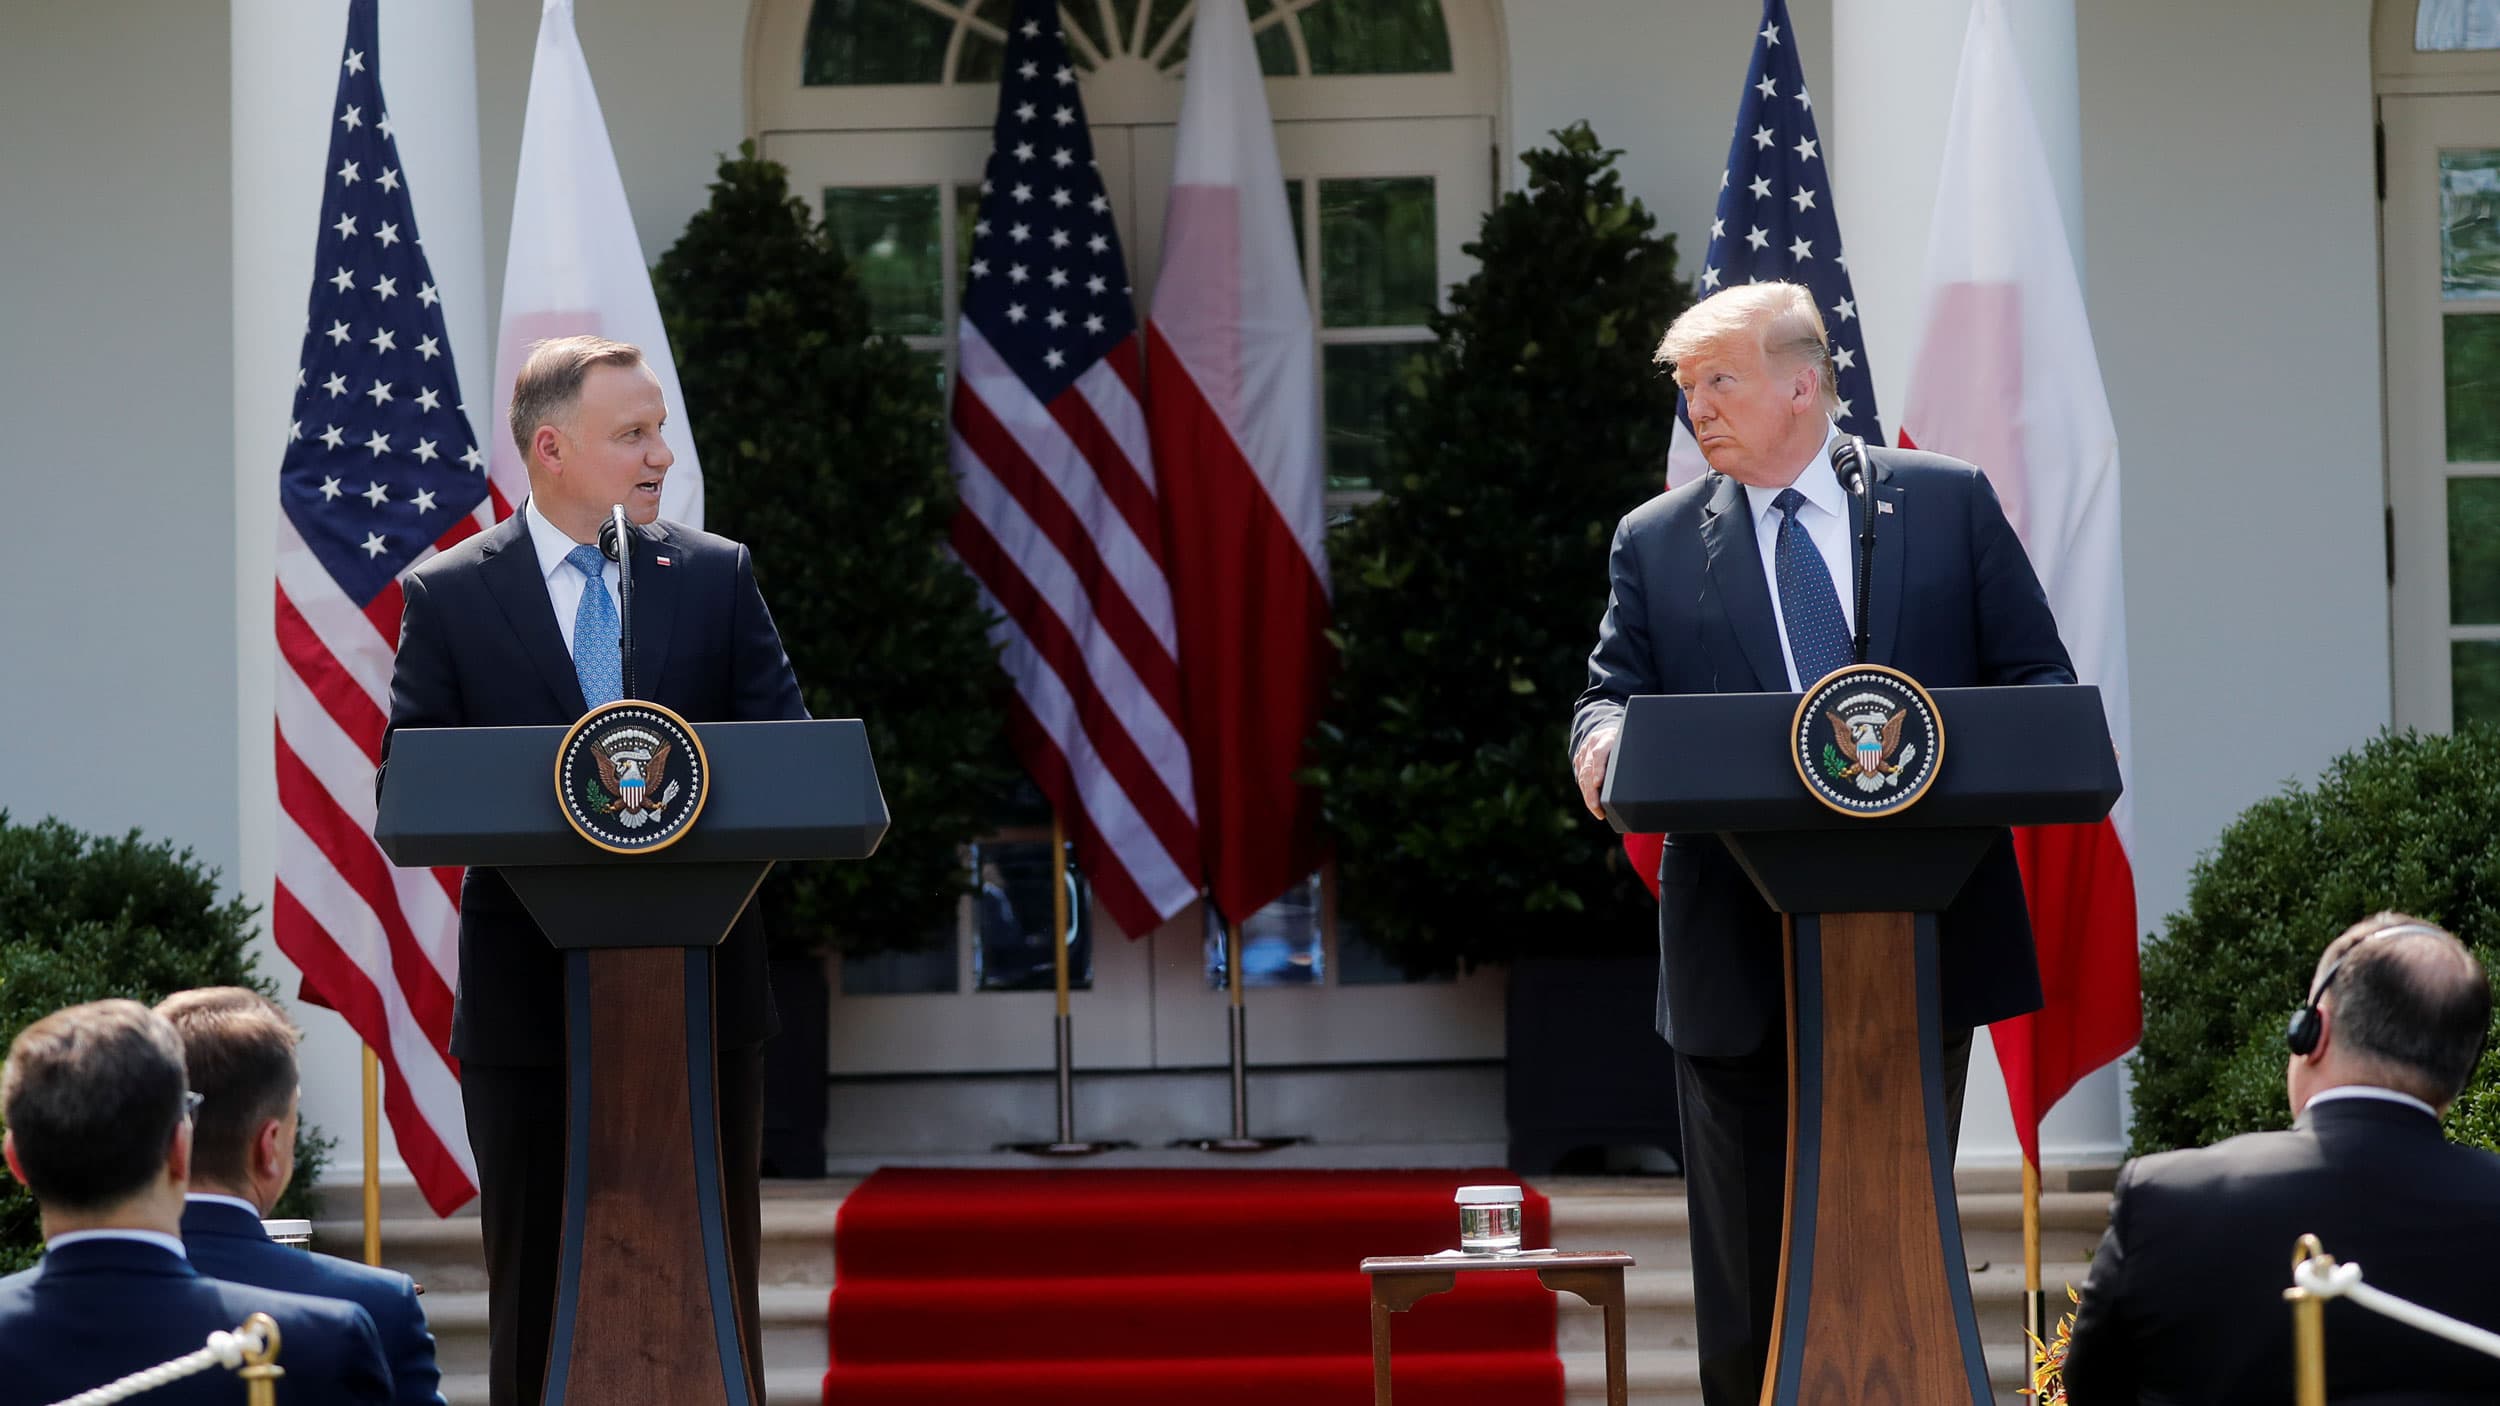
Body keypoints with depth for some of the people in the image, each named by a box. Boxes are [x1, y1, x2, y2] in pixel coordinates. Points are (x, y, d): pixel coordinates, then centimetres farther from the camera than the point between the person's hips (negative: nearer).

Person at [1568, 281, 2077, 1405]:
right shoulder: (1656, 542, 8)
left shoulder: (1947, 502, 6)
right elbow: (1614, 693, 6)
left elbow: (2038, 680, 6)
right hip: (1741, 963, 0)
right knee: (1747, 1269, 3)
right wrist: (1605, 739, -19)